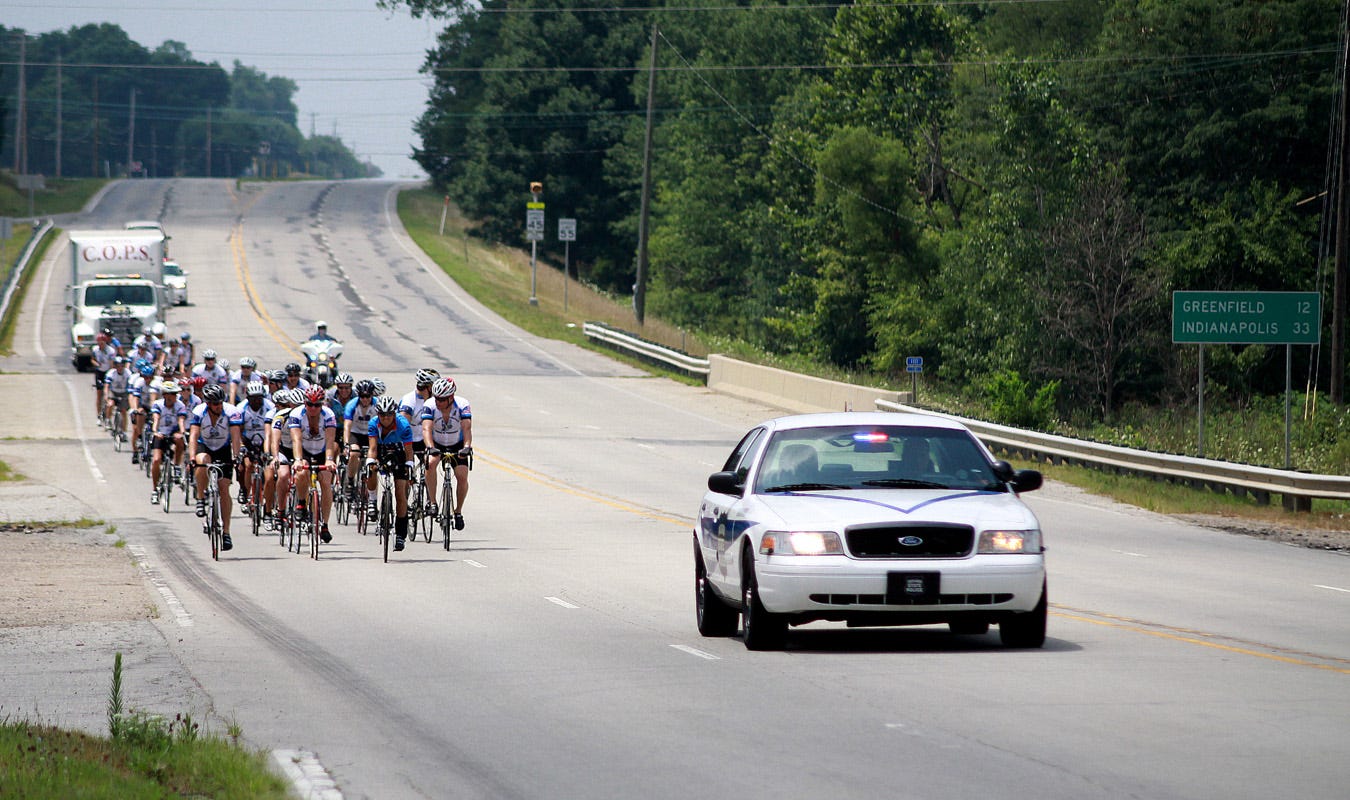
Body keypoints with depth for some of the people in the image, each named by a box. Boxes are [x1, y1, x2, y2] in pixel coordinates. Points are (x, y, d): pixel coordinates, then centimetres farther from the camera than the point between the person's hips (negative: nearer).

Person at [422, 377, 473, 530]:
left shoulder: (462, 406, -25)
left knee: (462, 476, -15)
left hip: (457, 445, 0)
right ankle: (432, 503, -22)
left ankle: (458, 512, 6)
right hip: (436, 444, 0)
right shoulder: (430, 406, -25)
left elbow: (467, 428, -35)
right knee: (431, 463, -30)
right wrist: (430, 448, -53)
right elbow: (426, 429, -35)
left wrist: (467, 447, -52)